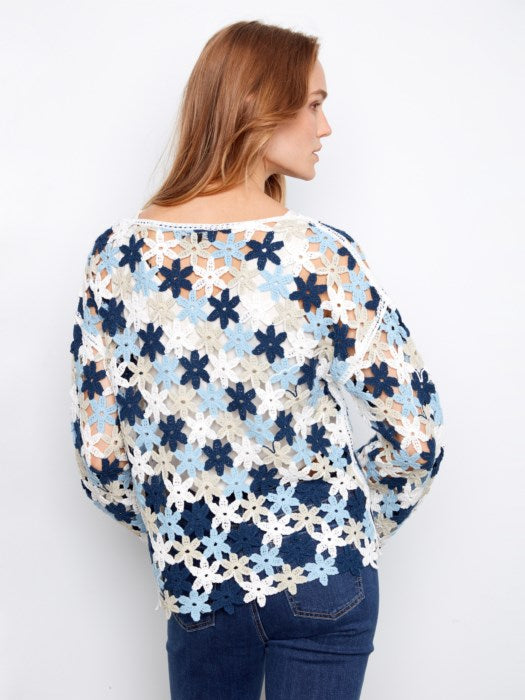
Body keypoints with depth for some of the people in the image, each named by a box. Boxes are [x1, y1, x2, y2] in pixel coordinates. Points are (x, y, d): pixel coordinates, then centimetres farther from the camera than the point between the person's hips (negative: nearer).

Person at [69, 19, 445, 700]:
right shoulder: (321, 255, -17)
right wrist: (356, 526, 4)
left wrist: (167, 528, 12)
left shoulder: (119, 254, -10)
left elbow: (98, 457, -6)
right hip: (324, 578, -2)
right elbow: (418, 434, -13)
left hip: (194, 580, 3)